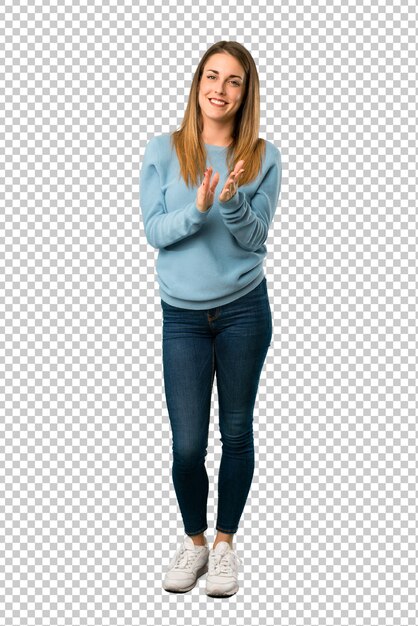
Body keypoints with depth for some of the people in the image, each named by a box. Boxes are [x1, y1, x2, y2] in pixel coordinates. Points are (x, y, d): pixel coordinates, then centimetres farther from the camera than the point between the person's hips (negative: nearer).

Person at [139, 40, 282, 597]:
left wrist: (232, 202, -25)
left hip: (244, 311, 0)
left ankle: (225, 541, 29)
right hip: (182, 314, 0)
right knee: (187, 444, 0)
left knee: (237, 433, 10)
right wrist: (198, 208, -23)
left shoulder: (263, 156, -1)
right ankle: (194, 540, 26)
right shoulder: (163, 150, -1)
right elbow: (154, 232, -6)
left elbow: (255, 237, -6)